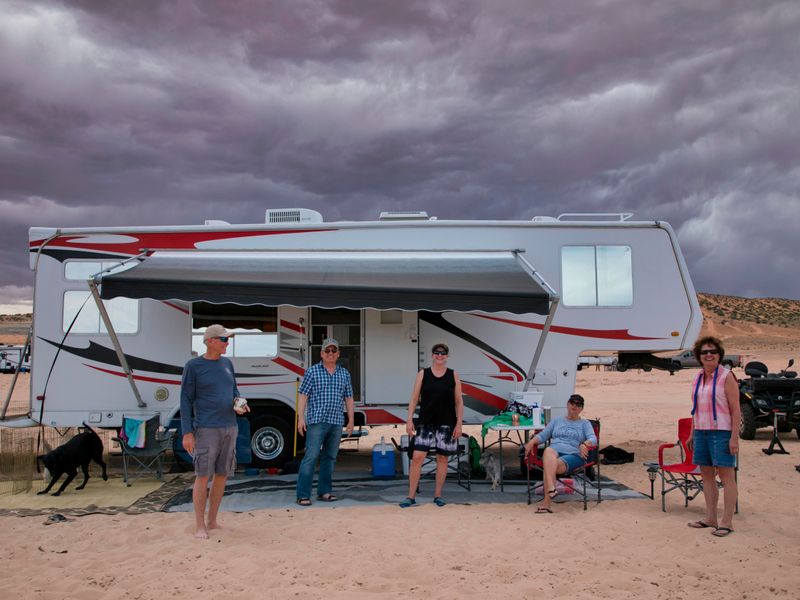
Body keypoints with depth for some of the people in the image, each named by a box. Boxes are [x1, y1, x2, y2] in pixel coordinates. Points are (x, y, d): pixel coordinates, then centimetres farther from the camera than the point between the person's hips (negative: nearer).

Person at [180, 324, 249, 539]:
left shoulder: (227, 364, 11)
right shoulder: (193, 366, -5)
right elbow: (186, 400, -5)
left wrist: (239, 405, 0)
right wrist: (187, 432, -11)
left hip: (229, 428, 6)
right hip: (206, 429, -6)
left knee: (222, 475, 9)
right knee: (203, 476, -3)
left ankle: (212, 521, 21)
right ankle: (200, 526, 7)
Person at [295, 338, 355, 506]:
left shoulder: (344, 374, 13)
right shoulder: (312, 371, 2)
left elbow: (349, 398, 16)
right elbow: (303, 395, -1)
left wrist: (351, 421, 11)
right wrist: (301, 418, -8)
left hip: (337, 423, 5)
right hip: (316, 421, -5)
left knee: (330, 458, 10)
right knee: (311, 457, -9)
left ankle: (324, 492, 19)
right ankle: (303, 495, -7)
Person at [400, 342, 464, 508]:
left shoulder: (453, 375, 4)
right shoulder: (423, 374, 4)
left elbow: (459, 402, 5)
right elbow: (414, 399, 3)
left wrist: (459, 424, -2)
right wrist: (409, 420, -5)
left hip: (446, 424, 1)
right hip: (425, 423, -1)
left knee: (442, 459, 7)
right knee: (417, 457, -8)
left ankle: (438, 495, 20)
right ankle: (411, 497, -2)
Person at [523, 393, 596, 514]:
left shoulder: (585, 423, 23)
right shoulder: (557, 420, 30)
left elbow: (593, 439, 5)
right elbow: (542, 435, 23)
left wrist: (584, 444, -19)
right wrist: (531, 442, 1)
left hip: (573, 454, -1)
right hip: (555, 450, 1)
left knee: (554, 465, -37)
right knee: (548, 451, -39)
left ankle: (546, 502, -41)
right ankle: (551, 488, -54)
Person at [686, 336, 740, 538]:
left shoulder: (726, 376, -7)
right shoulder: (697, 378, 13)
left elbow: (736, 409, -10)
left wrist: (734, 437, -16)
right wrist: (692, 434, 17)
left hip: (721, 432, -7)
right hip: (701, 432, 7)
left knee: (727, 477, -3)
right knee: (706, 475, 11)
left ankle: (727, 522, 2)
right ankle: (710, 518, 20)